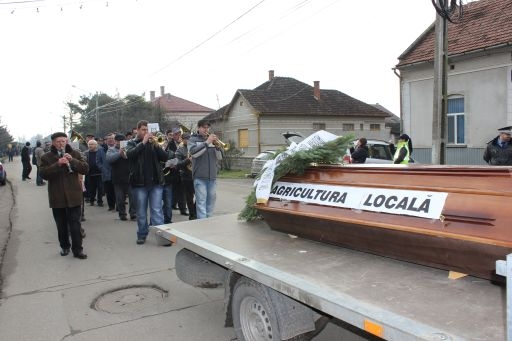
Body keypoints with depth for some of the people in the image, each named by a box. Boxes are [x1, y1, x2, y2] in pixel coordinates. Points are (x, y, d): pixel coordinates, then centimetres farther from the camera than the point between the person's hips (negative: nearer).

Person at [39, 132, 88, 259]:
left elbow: (85, 168, -3)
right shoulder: (46, 157, 3)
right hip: (57, 197, 1)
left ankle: (77, 249, 4)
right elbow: (44, 174, -10)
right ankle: (64, 246, 29)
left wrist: (72, 160, -17)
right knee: (61, 225, 13)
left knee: (75, 224, -2)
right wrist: (58, 164, -22)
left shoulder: (75, 154, 5)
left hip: (73, 195, -1)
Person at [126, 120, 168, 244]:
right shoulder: (131, 143, 5)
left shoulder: (153, 142, 10)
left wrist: (156, 145, -13)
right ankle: (142, 235, 22)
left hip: (156, 182, 1)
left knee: (157, 211, -1)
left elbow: (165, 157, 0)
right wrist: (143, 142, -20)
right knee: (141, 212, 9)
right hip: (139, 183, -1)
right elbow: (129, 154, -16)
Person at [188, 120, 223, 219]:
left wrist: (217, 145, -9)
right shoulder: (193, 139, 5)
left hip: (212, 176, 4)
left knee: (211, 200, 9)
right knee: (201, 201, -9)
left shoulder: (212, 139, 15)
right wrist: (207, 142, -18)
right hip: (200, 176, -4)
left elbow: (219, 157, 9)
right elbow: (193, 153, -14)